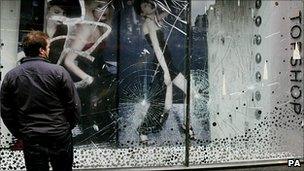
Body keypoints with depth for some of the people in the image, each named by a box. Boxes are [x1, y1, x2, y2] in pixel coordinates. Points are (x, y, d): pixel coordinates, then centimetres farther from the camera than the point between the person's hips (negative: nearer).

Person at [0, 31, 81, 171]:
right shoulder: (58, 71, -10)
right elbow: (74, 104, -8)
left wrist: (19, 134, 14)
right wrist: (69, 126, 8)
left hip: (30, 139, 2)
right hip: (60, 136, -2)